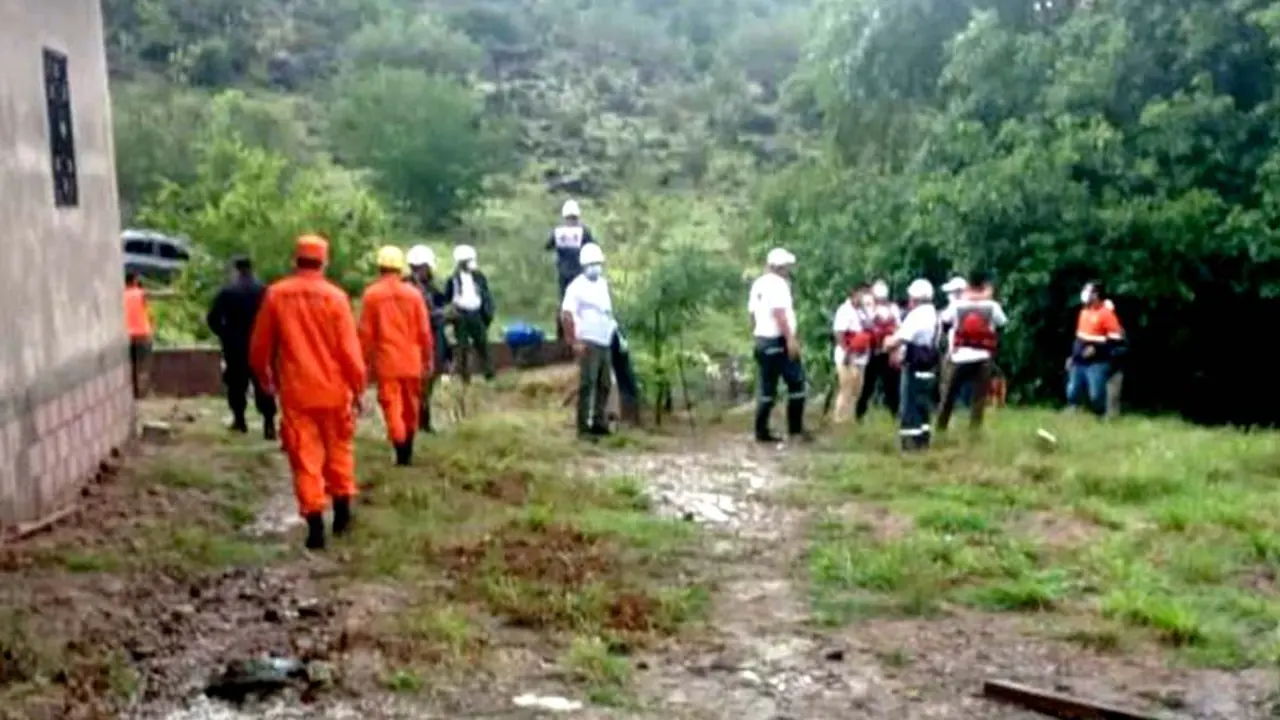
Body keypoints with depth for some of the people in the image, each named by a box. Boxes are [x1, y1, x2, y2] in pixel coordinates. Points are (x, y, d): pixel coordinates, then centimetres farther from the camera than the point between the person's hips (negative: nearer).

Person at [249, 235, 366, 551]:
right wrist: (358, 387, 2)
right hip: (333, 389, 0)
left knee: (304, 457, 3)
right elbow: (349, 349, -7)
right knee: (339, 449, 18)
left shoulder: (275, 295, -1)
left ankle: (315, 524, -2)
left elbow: (259, 345, 7)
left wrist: (264, 376, 24)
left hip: (295, 391, 0)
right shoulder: (335, 297, -7)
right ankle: (342, 510, 24)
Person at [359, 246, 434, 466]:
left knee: (392, 406, -1)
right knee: (410, 408, 14)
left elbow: (365, 332, -4)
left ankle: (401, 453, -10)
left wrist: (365, 360, 6)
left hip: (386, 361, -2)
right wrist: (428, 358, 12)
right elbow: (424, 331, 2)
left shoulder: (371, 294, -5)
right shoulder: (413, 293, 0)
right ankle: (408, 452, 24)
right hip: (411, 361, 2)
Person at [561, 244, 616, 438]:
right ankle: (584, 427, -5)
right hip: (589, 343, -8)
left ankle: (600, 424, 19)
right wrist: (574, 342, -20)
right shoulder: (577, 286, -9)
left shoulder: (604, 284, 15)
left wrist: (613, 325, 15)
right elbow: (566, 315, -16)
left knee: (604, 385, 11)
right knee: (587, 385, -8)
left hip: (605, 343, 8)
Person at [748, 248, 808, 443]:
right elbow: (779, 313, -22)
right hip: (779, 341, -8)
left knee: (767, 388, 9)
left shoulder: (758, 284, 14)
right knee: (796, 383, 1)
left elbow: (752, 313, 16)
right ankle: (795, 429, 1)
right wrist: (791, 339, -23)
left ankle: (761, 432, 7)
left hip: (762, 341, 8)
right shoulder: (778, 283, -12)